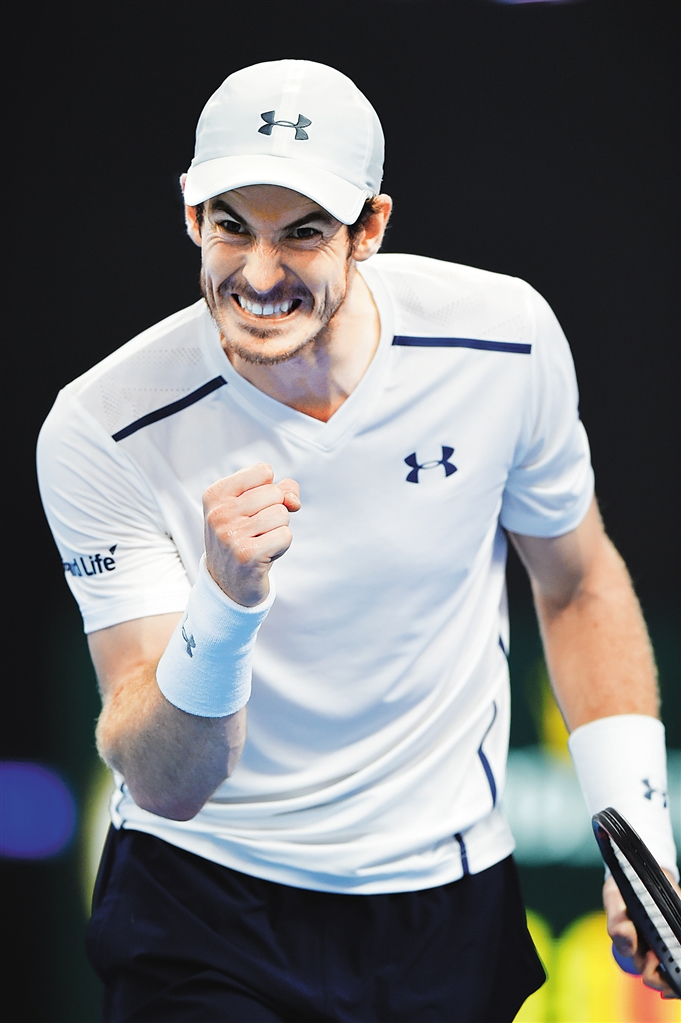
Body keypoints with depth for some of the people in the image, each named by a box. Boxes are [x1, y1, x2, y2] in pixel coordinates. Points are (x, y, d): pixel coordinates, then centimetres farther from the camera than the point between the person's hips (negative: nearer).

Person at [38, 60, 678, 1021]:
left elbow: (578, 587, 6)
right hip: (201, 900, -2)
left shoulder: (507, 339, -13)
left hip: (452, 897, 3)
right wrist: (225, 608, -42)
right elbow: (167, 787, -24)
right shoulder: (102, 433, -21)